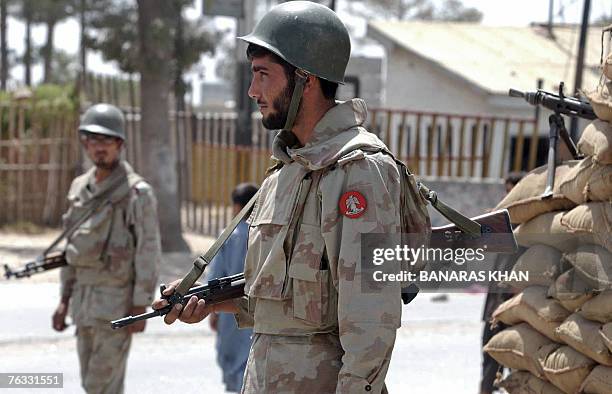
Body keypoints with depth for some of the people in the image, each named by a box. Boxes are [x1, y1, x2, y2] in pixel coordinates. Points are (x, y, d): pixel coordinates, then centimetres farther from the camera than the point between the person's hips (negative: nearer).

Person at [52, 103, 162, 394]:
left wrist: (140, 306, -16)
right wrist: (64, 299, 14)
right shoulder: (80, 188, 11)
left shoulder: (137, 192, -10)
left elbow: (149, 252, -12)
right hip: (85, 299, 7)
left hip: (118, 301, -7)